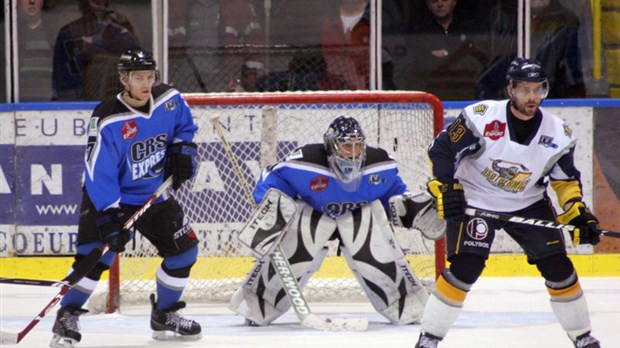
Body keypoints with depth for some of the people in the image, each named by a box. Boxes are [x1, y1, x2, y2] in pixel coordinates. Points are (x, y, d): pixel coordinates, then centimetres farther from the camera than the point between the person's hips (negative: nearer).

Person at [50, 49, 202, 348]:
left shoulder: (169, 100, -9)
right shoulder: (108, 120, -26)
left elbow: (184, 124, 15)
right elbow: (99, 172, -27)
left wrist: (182, 149, -4)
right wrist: (110, 216, -32)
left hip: (154, 195, 6)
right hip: (109, 197, -6)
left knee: (184, 249, 4)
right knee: (97, 253, -22)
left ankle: (164, 315, 22)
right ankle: (67, 317, -12)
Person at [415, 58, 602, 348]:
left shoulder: (558, 134, -10)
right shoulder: (482, 117, -22)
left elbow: (566, 179, 4)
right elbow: (441, 149, -14)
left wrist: (578, 213, -8)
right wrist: (446, 190, -23)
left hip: (528, 204, 4)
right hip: (474, 201, -4)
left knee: (557, 266, -3)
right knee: (465, 267, -18)